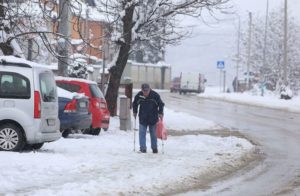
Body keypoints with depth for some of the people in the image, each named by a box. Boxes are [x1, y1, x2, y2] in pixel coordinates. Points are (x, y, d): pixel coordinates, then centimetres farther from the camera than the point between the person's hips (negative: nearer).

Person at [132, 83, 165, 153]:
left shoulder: (155, 95, -12)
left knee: (153, 134, 9)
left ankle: (154, 148, 21)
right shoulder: (139, 95, -7)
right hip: (142, 118, 1)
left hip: (153, 118, -1)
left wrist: (160, 113, -8)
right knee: (142, 133, -4)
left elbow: (161, 104, -2)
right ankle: (143, 148, 0)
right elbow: (135, 104, 11)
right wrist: (135, 112, 6)